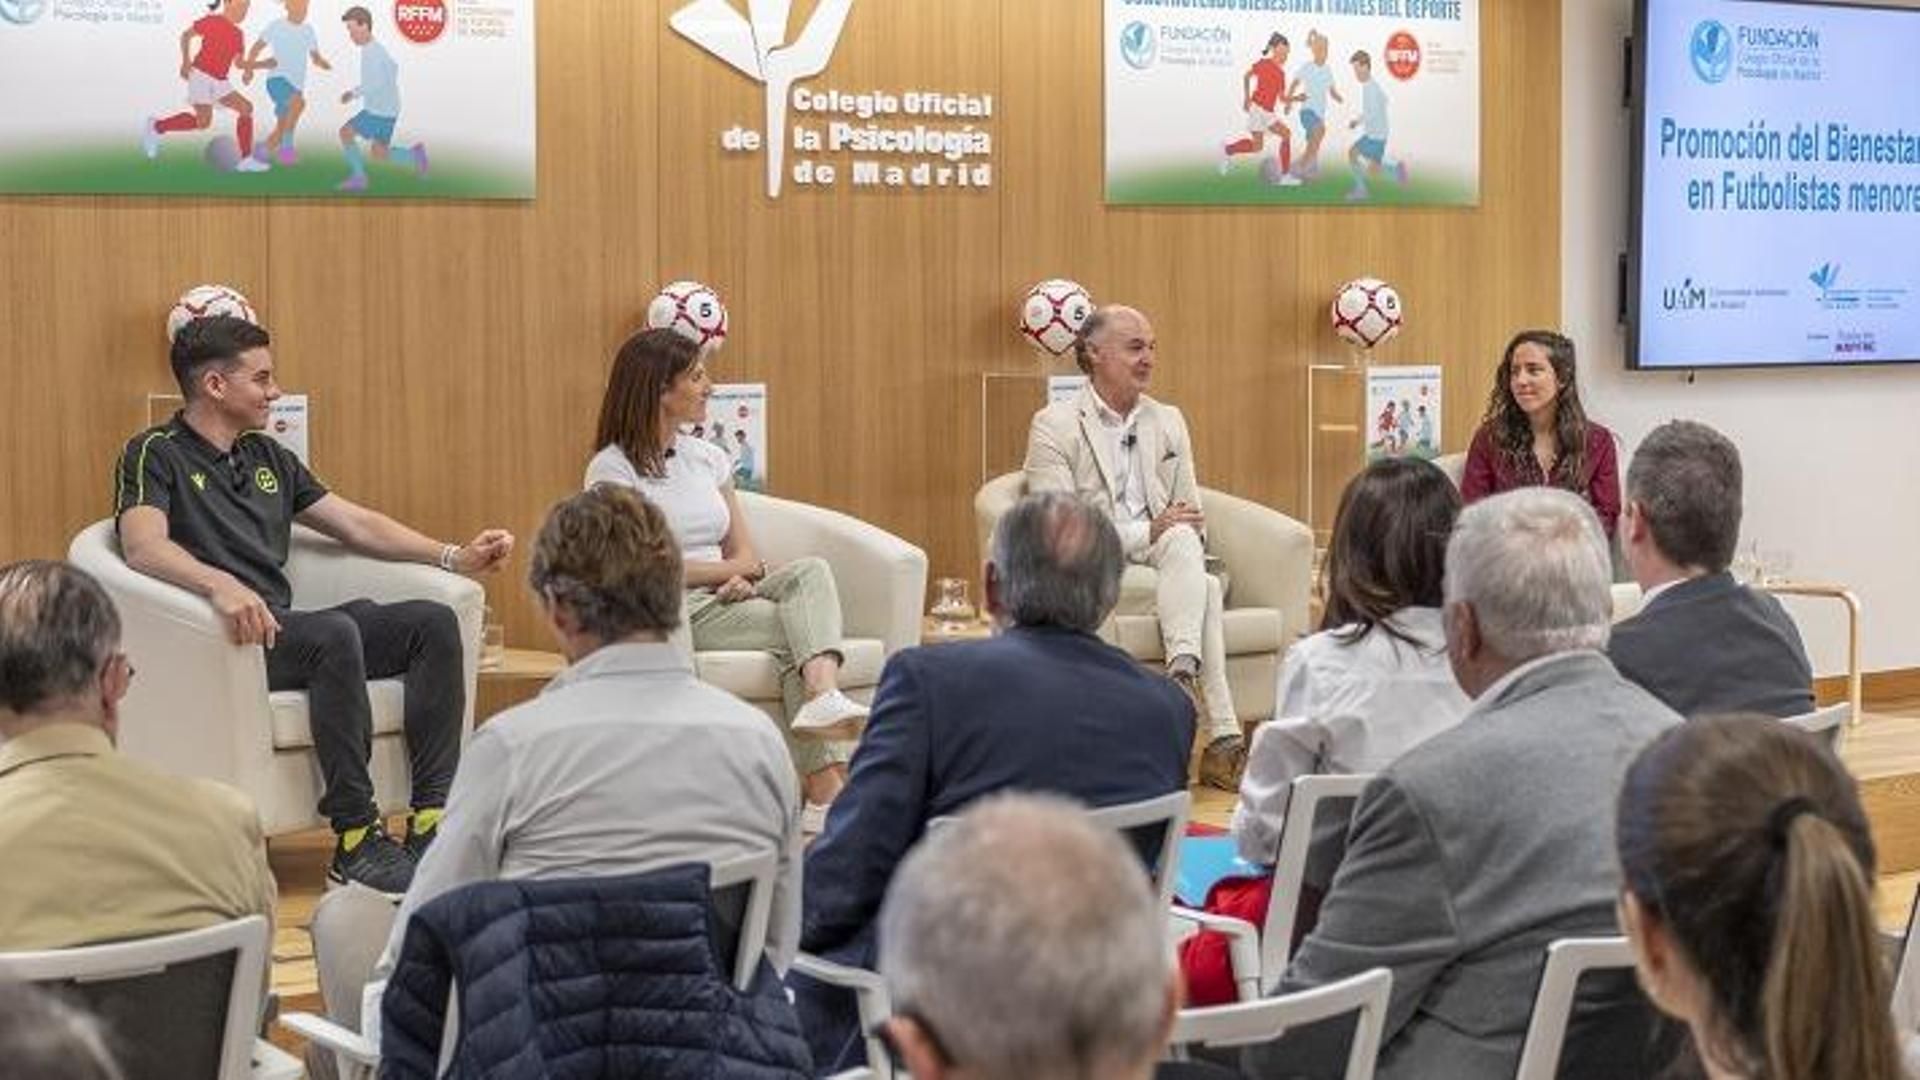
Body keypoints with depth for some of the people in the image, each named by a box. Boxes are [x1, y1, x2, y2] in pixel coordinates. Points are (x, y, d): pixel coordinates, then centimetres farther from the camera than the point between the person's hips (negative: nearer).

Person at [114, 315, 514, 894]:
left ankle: (433, 819, -20)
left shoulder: (267, 456, 24)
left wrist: (454, 555, 10)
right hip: (220, 640, -8)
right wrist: (220, 584, -39)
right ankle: (356, 840, -33)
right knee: (335, 633, -36)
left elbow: (355, 523, 23)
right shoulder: (157, 455, 0)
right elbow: (143, 546, -19)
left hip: (284, 631, 8)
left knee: (432, 621, -13)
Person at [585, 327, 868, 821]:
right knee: (796, 629, -27)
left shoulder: (708, 459, 18)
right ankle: (825, 788, -38)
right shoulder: (613, 470, -2)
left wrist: (741, 578, -12)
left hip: (723, 600, 6)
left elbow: (745, 553, 14)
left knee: (811, 571, -25)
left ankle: (824, 697, -49)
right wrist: (734, 567, -3)